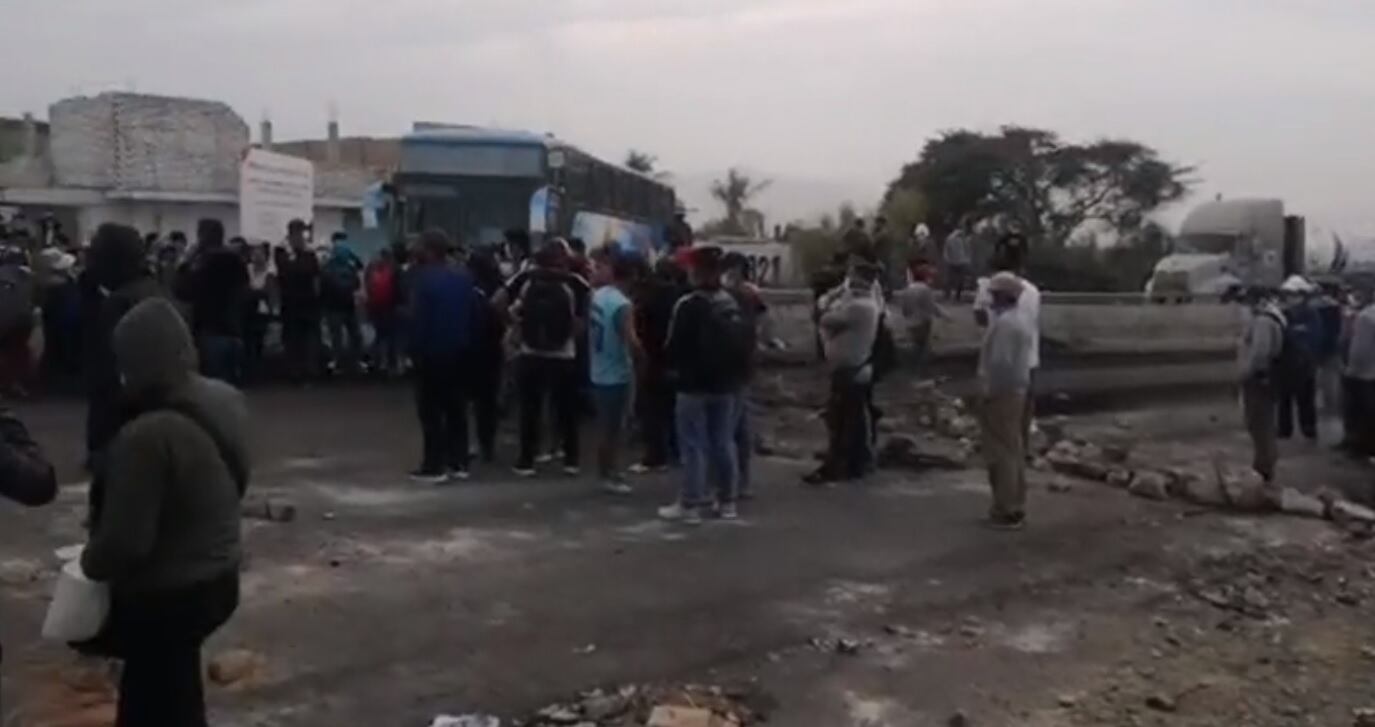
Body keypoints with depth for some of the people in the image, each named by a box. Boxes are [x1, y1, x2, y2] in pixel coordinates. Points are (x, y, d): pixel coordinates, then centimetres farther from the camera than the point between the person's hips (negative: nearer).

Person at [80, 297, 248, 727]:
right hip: (219, 578, 8)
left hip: (167, 595, -8)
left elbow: (125, 541, -24)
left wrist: (90, 562, -3)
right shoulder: (226, 403, -3)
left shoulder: (148, 435, -29)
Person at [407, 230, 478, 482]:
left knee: (431, 411, -1)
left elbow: (418, 319, -17)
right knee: (457, 408, 12)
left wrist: (415, 350, -11)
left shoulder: (424, 278, -15)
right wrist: (467, 342, 12)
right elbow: (473, 313, 7)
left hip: (432, 352, -7)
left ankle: (434, 466, -1)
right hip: (459, 350, 7)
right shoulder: (463, 275, 6)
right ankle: (458, 463, 14)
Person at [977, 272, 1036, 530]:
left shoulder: (1003, 323, -19)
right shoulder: (1020, 320, 13)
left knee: (1001, 453, -4)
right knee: (1015, 450, 13)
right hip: (1017, 390, 10)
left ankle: (1006, 511, 0)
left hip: (1001, 394, -10)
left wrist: (987, 391, -17)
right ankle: (1016, 506, 20)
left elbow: (1000, 363, -25)